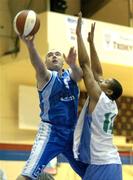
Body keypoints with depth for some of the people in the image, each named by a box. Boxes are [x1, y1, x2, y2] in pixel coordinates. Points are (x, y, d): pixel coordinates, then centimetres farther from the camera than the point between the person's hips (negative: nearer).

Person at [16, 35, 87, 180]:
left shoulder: (70, 75, 10)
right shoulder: (46, 76, -2)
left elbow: (80, 73, -14)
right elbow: (38, 66, -26)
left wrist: (73, 64, -40)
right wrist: (30, 45, -48)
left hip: (72, 132, 5)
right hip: (50, 131, -5)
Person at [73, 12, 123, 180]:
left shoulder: (99, 97, -7)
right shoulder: (111, 105, 12)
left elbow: (85, 64, -9)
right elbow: (97, 72, 18)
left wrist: (79, 34, -5)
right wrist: (91, 42, 20)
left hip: (101, 165, -9)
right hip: (112, 163, 9)